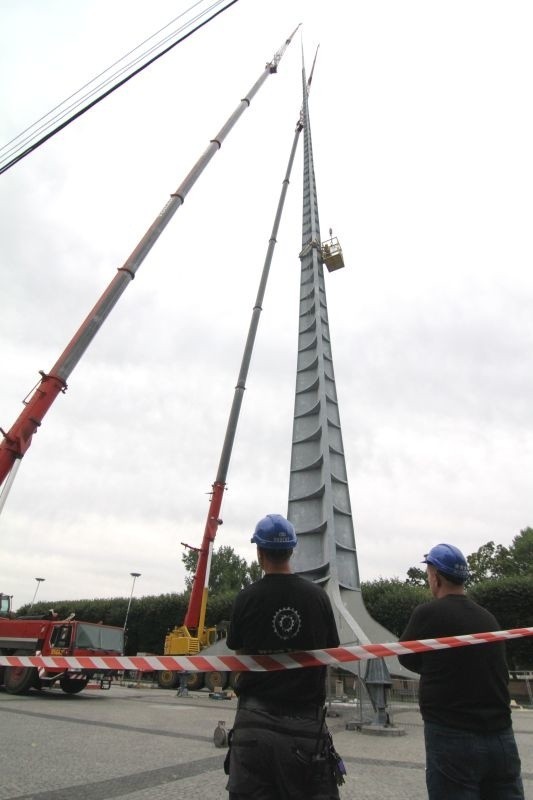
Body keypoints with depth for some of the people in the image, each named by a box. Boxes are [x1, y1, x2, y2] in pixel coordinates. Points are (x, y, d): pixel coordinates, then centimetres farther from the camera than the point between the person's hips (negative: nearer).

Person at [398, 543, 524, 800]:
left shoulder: (428, 613, -13)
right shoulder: (488, 618, 4)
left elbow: (407, 658, 0)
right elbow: (492, 672, 17)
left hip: (452, 739, -5)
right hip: (501, 738, 6)